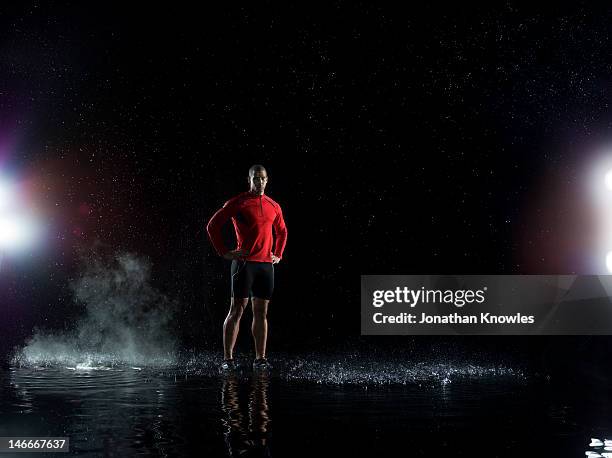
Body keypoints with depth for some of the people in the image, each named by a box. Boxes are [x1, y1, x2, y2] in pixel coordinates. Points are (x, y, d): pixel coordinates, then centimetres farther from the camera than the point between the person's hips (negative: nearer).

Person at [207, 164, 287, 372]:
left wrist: (278, 254, 17)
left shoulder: (273, 206, 14)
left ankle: (260, 358, 13)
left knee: (261, 312, 7)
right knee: (237, 310, -5)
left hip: (266, 264, 5)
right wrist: (224, 252, -4)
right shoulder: (237, 203, -1)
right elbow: (212, 226, 0)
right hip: (244, 262, -5)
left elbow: (282, 232, 30)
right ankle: (227, 359, -2)